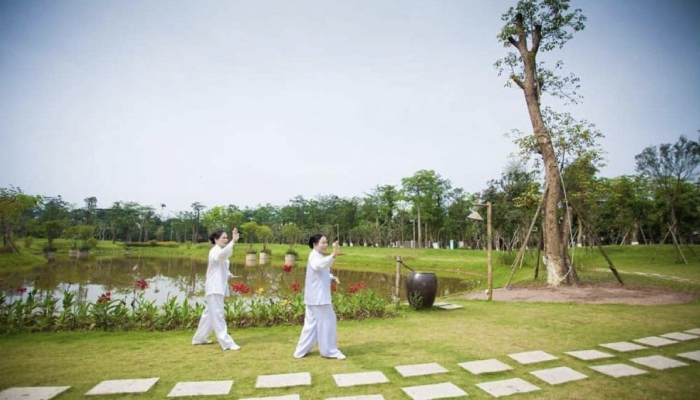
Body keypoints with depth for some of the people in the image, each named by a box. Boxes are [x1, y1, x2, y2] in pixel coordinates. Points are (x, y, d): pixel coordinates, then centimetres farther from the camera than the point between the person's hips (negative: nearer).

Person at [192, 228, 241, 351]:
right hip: (214, 287, -10)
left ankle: (199, 338, 32)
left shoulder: (219, 252, 16)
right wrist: (233, 241, -55)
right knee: (217, 315, -7)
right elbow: (223, 254, -40)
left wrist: (229, 275, 6)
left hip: (218, 287, 10)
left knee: (209, 313, 18)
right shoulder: (215, 251, -14)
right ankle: (227, 343, -7)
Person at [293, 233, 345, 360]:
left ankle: (301, 351, 23)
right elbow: (320, 266, -40)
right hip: (318, 296, -10)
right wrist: (333, 255, -52)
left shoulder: (319, 256, 16)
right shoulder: (314, 256, -16)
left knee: (312, 323, 15)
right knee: (327, 322, 0)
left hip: (318, 296, 10)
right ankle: (330, 351, 12)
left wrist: (332, 277, 9)